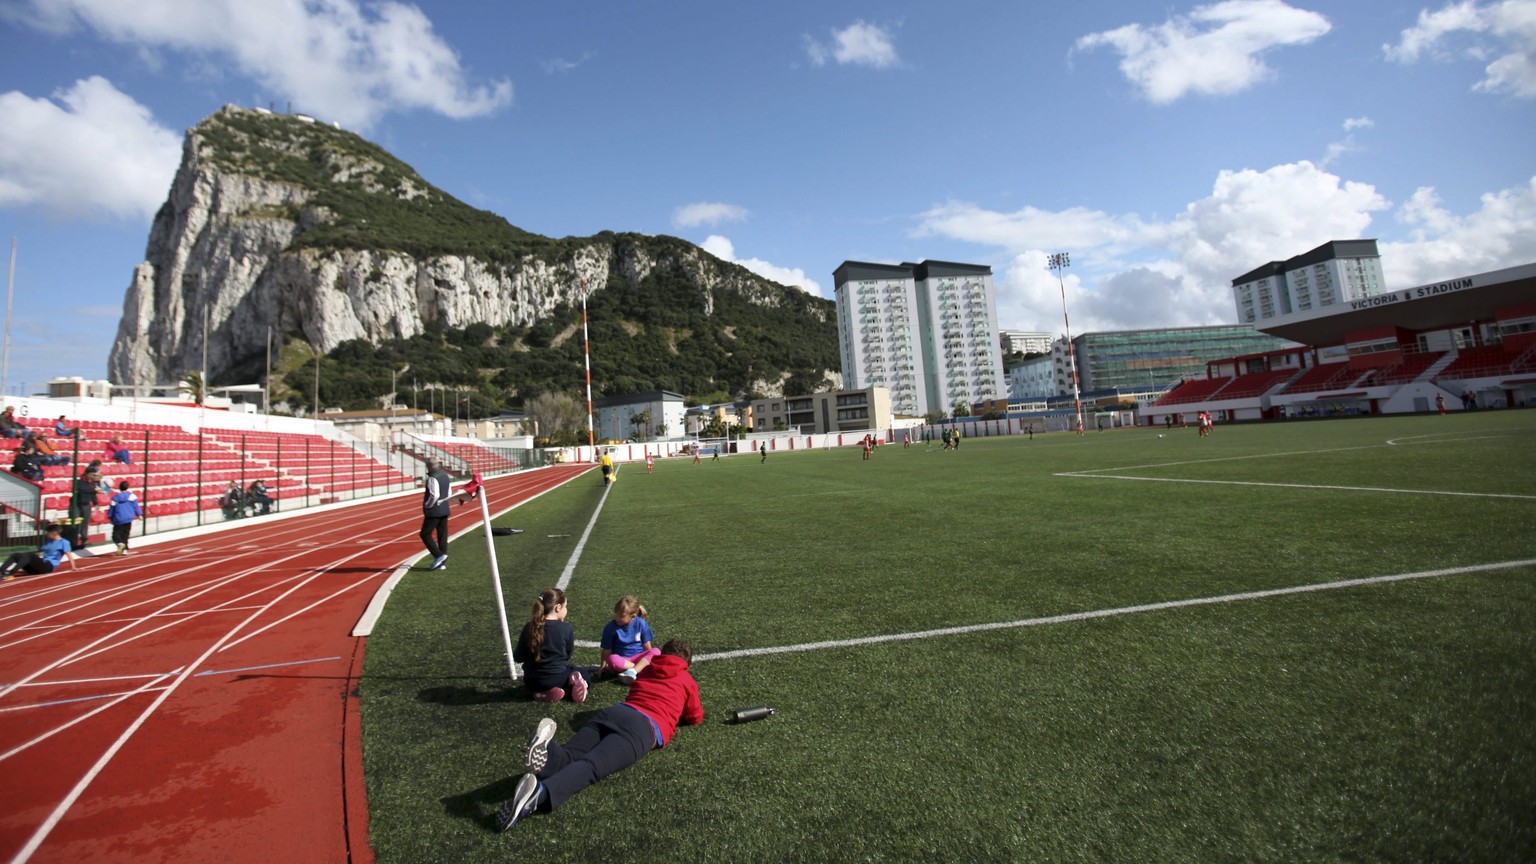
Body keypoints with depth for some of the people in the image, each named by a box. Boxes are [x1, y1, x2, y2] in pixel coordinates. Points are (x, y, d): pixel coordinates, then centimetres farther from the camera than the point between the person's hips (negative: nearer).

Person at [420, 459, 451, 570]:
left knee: (425, 534, 2)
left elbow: (434, 495, -23)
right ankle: (442, 563, 13)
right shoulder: (445, 475, 10)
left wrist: (427, 506, -9)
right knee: (442, 536, 9)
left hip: (434, 511, -8)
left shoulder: (433, 478, -16)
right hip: (444, 510, 8)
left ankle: (438, 555, -7)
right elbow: (448, 493, 16)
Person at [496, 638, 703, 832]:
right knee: (592, 765, -27)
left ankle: (546, 754, -49)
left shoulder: (646, 671, 37)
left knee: (568, 755, -13)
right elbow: (695, 718, 31)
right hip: (645, 726, -5)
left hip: (614, 711, 5)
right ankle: (540, 793, -55)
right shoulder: (686, 680, 24)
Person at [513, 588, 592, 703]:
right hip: (557, 678, -2)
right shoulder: (567, 629, -15)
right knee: (587, 674, 26)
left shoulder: (529, 627, -10)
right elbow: (567, 657, -1)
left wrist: (515, 651, 19)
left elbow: (518, 658, -3)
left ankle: (545, 693, 2)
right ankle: (567, 689, -8)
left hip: (533, 682, 2)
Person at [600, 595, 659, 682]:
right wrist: (603, 665, -3)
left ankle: (632, 671, -40)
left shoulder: (641, 624, -5)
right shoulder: (610, 628, -8)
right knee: (612, 659, -37)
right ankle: (642, 668, -28)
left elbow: (647, 647, 4)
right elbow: (607, 650, -3)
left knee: (656, 652, -27)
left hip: (639, 658, 2)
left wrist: (649, 660, 0)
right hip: (621, 659, -1)